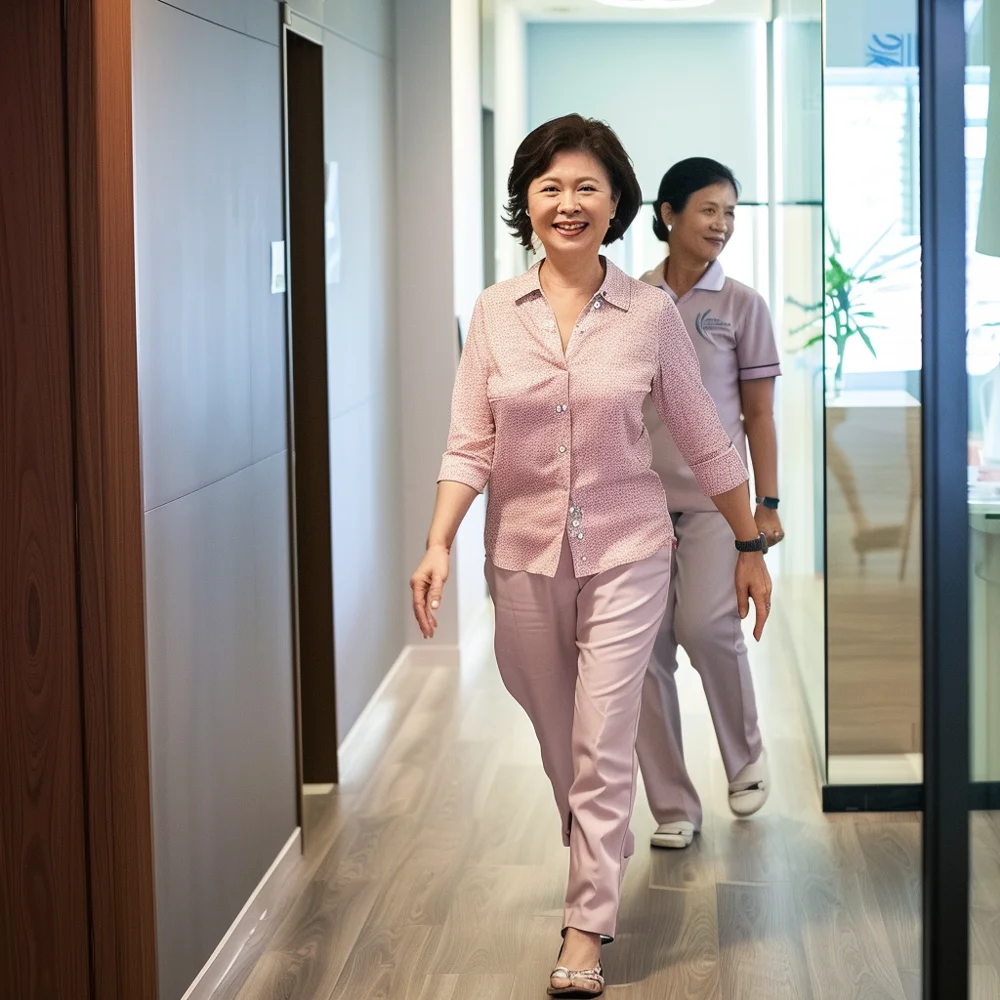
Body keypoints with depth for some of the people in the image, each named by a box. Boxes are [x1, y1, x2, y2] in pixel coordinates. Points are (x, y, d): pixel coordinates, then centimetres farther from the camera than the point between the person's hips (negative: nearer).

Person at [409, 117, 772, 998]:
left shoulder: (650, 313, -5)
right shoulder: (496, 312, -2)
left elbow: (705, 440, 2)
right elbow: (470, 446, -3)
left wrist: (752, 546, 6)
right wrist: (439, 545, -15)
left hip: (625, 554, -2)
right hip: (524, 556, 2)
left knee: (602, 745, -6)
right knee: (558, 740, 16)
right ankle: (600, 861, 41)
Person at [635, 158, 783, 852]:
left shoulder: (742, 305, 1)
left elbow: (759, 414, 2)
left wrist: (768, 503, -3)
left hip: (714, 496, -2)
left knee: (706, 624, -21)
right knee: (644, 651, 0)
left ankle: (747, 755, 7)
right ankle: (673, 808, 11)